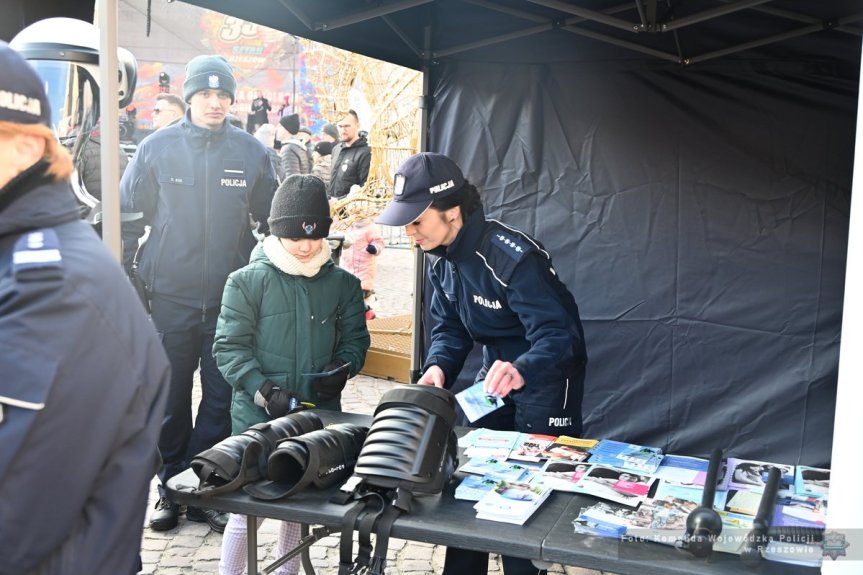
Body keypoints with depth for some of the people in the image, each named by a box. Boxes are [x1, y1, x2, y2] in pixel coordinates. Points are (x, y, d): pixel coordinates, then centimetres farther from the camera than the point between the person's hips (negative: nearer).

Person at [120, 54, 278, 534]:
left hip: (231, 296, 0)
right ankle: (172, 489, 24)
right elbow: (131, 216, 5)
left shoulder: (251, 152, 3)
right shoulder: (157, 147, 1)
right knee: (170, 396, 9)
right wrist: (123, 277, 0)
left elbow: (272, 221, 9)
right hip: (170, 295, 0)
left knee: (221, 398, 6)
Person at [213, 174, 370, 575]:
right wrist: (263, 392, -20)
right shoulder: (247, 281, -6)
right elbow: (230, 346, -8)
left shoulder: (343, 283, 4)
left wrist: (342, 370, -10)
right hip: (258, 416, -3)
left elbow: (354, 338, 11)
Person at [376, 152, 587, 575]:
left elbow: (558, 335, -35)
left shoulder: (511, 256, -31)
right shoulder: (442, 261, -4)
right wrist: (438, 368, -20)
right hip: (496, 371, 8)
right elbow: (449, 329, 1)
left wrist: (522, 372, -54)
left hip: (546, 377, -8)